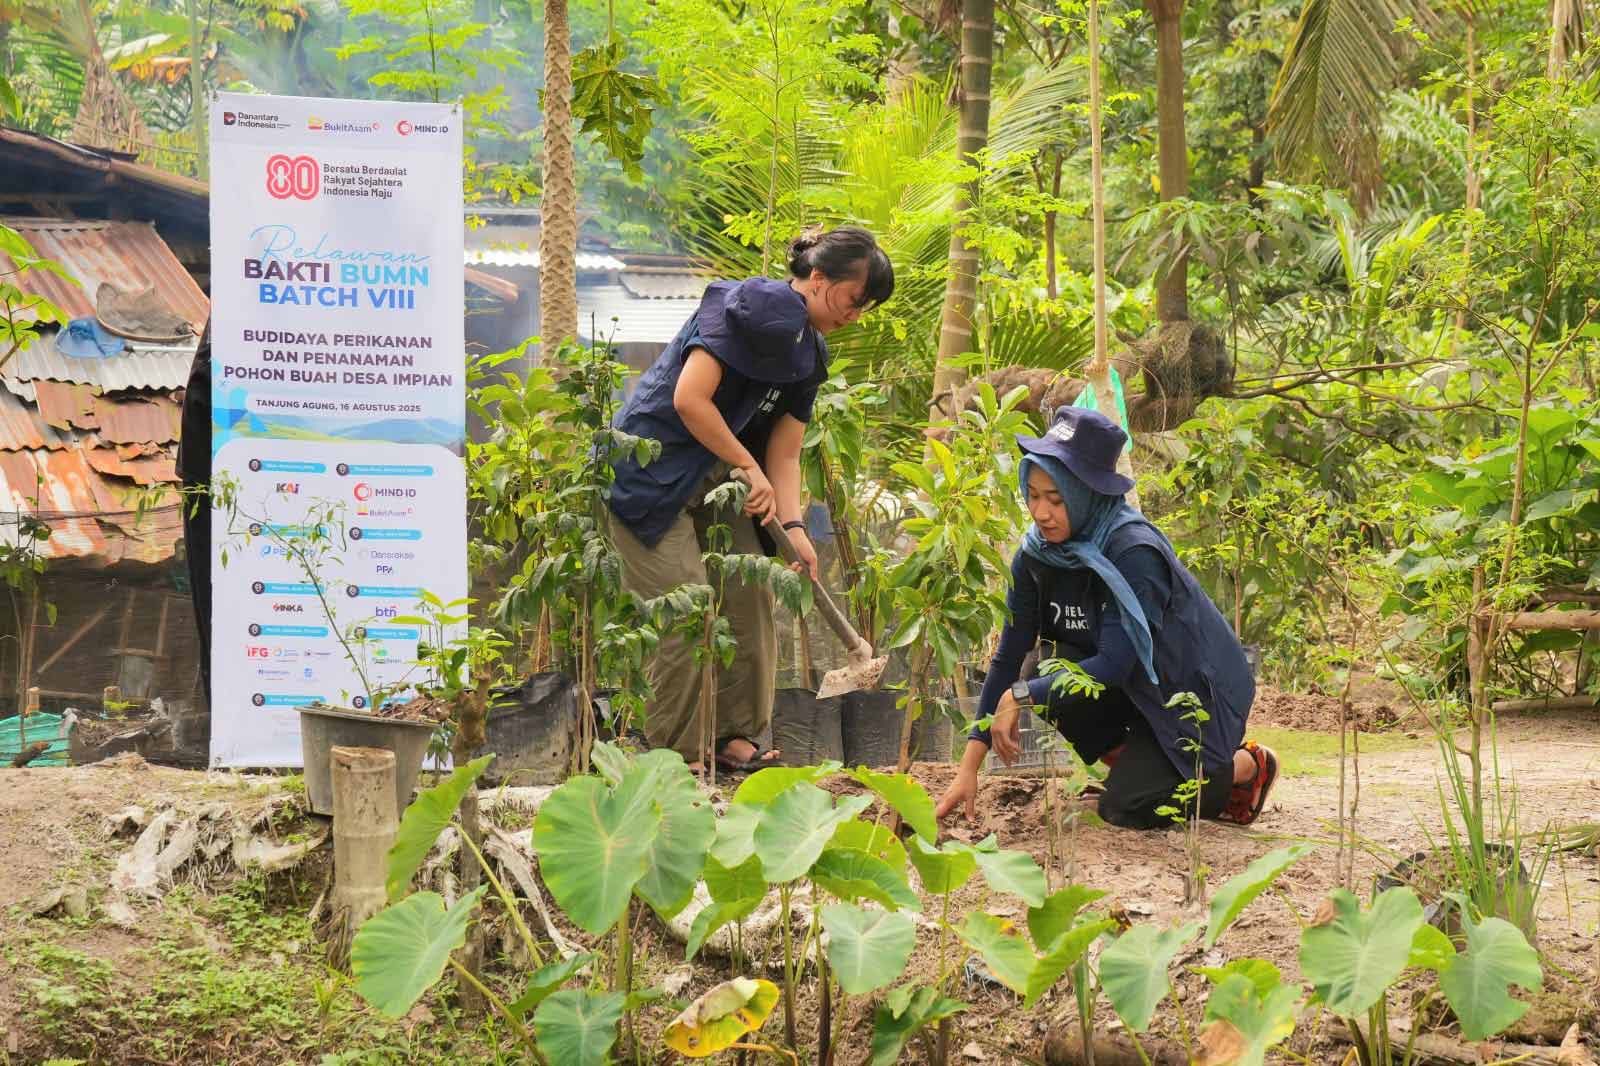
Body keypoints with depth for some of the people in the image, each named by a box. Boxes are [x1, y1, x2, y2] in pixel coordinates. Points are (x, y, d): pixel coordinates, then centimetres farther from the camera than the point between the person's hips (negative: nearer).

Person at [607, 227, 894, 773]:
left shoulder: (807, 351, 8)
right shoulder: (746, 307, -20)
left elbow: (784, 452, 5)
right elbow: (689, 400, -27)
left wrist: (793, 527, -10)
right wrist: (749, 468, -18)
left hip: (718, 480, 9)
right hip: (654, 472, -9)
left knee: (751, 598, 6)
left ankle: (733, 737, 19)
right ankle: (676, 754, -1)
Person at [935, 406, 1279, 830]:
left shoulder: (1135, 553, -30)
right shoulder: (1037, 555, -10)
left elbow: (1114, 664, -33)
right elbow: (1009, 656, -10)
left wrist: (1019, 696, -33)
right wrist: (969, 767, -14)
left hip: (1196, 693, -6)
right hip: (1138, 688, 6)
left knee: (1125, 808, -18)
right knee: (1053, 677, -20)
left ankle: (1247, 766, 8)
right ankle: (1135, 763, 6)